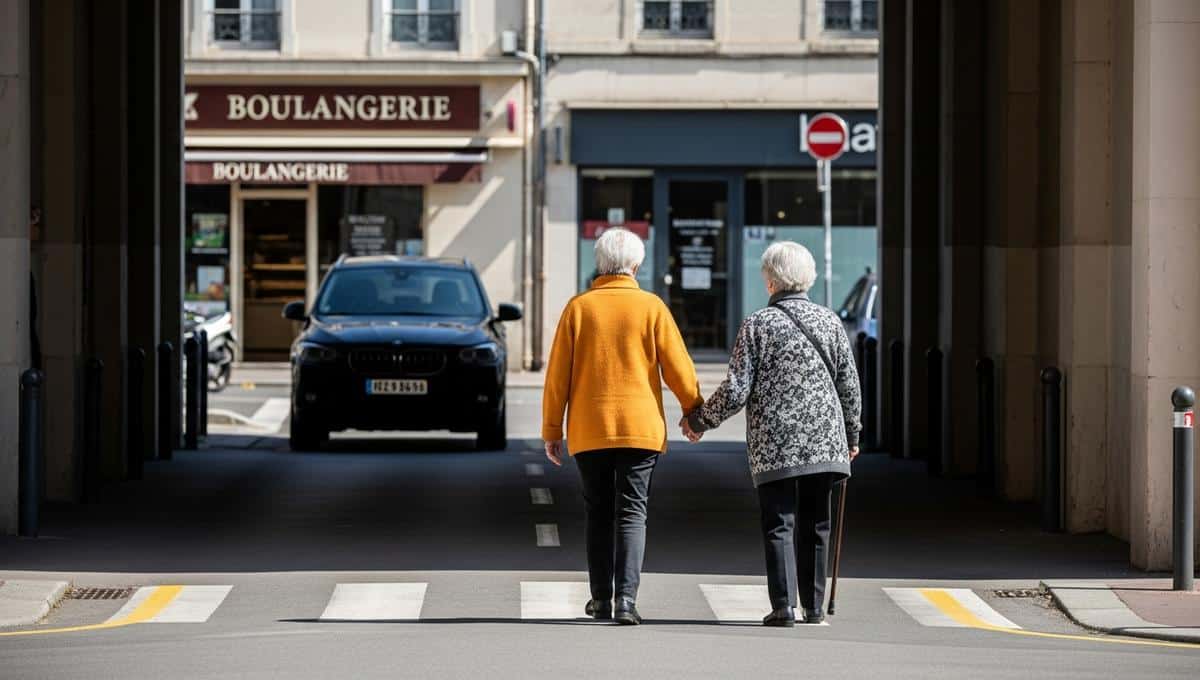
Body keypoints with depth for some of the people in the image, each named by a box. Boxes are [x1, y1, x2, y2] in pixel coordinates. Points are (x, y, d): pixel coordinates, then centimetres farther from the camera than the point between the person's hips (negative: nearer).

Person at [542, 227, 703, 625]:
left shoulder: (579, 307, 1)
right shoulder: (651, 306, -1)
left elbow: (558, 374, 2)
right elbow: (677, 366, 0)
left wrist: (551, 430, 8)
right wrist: (693, 409, 16)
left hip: (588, 430, 1)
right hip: (641, 428, -1)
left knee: (599, 514, 13)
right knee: (631, 514, -1)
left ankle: (601, 598, 17)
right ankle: (626, 599, -14)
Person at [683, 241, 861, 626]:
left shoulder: (757, 326, -5)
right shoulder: (830, 322, 5)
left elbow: (736, 391, -7)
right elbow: (849, 386, 8)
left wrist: (700, 420, 8)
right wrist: (852, 435, 21)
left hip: (773, 445, -3)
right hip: (823, 441, 3)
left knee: (779, 525, 0)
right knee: (815, 525, 10)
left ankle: (784, 607, -8)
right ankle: (814, 607, 12)